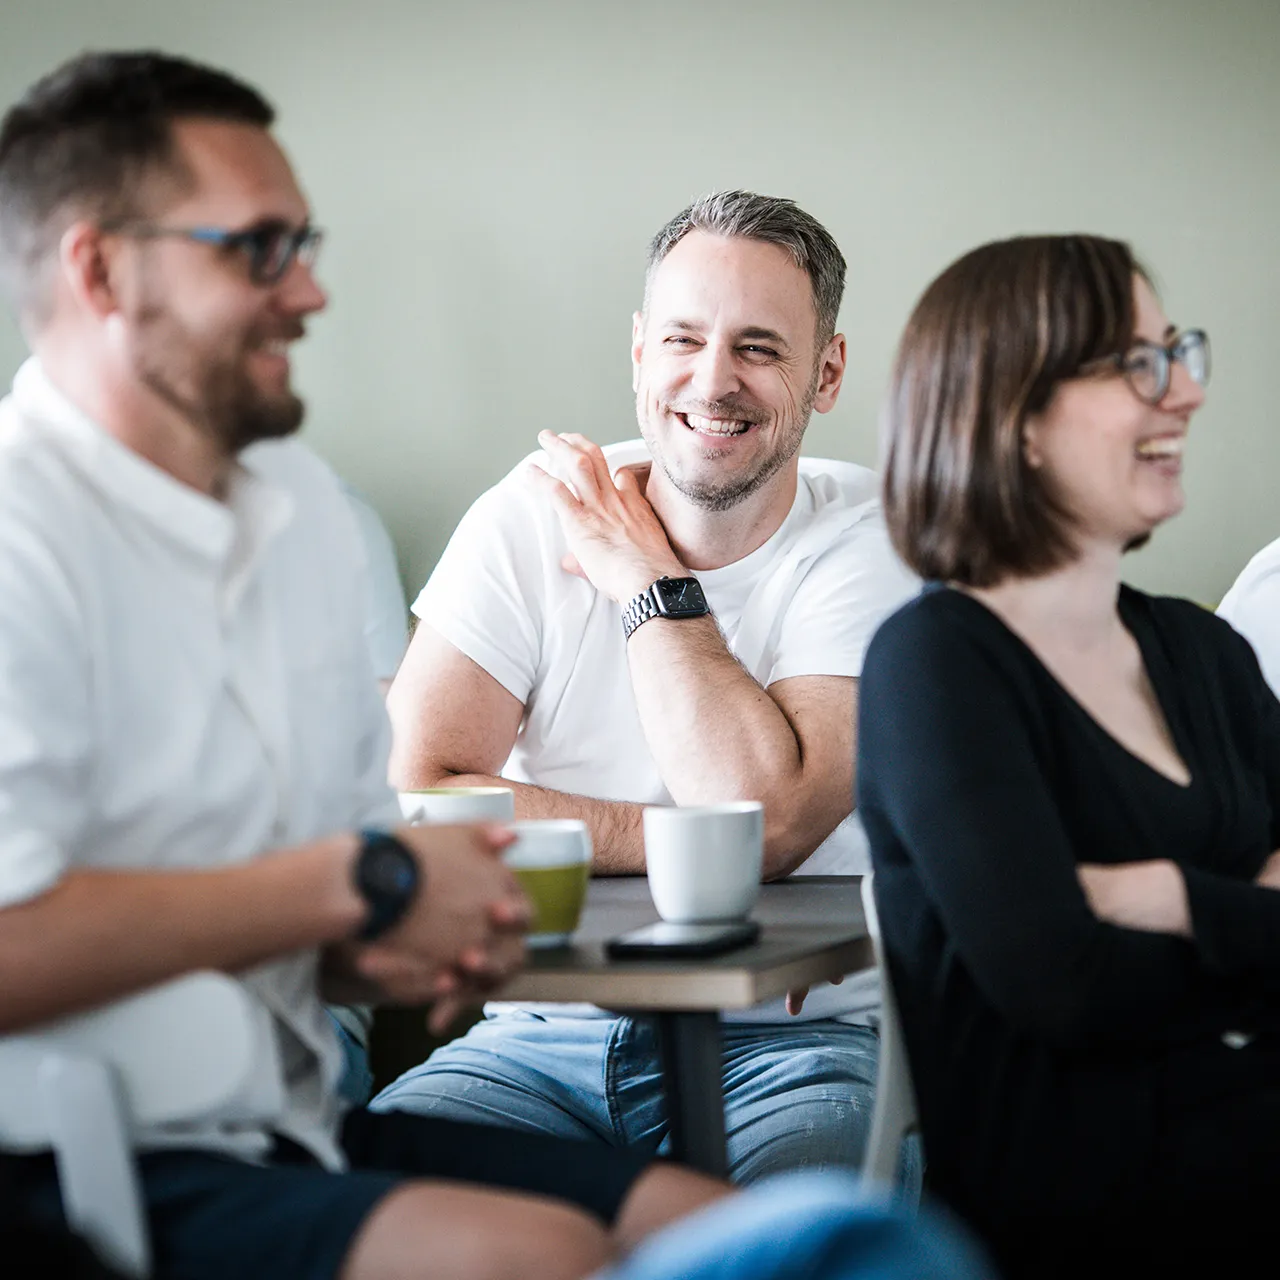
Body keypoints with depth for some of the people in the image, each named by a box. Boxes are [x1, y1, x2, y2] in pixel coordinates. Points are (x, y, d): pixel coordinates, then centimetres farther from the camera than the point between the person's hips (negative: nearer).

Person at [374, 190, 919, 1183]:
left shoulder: (873, 542, -4)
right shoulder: (531, 519, 1)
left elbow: (767, 825, -18)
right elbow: (414, 799, -10)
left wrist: (652, 582, -9)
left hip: (790, 1043, -2)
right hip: (540, 1037, 2)